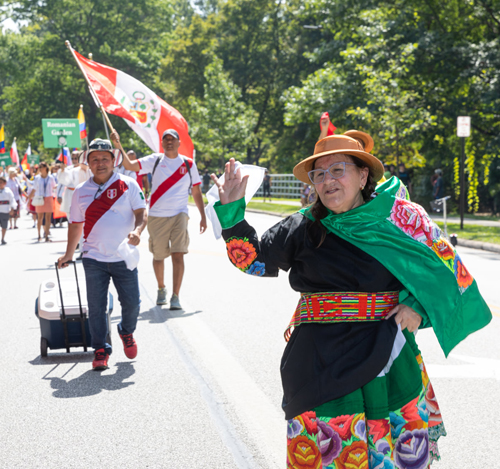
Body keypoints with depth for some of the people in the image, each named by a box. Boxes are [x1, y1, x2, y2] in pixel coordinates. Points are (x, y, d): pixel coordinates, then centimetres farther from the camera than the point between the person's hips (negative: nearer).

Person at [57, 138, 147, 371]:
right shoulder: (81, 191, 6)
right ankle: (100, 350, 12)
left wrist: (136, 231, -25)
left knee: (131, 302, 2)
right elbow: (76, 225, 15)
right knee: (96, 306, -1)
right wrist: (68, 255, 16)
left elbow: (141, 213, -5)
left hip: (124, 258, -1)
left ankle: (127, 332, 32)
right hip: (94, 258, 1)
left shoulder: (128, 185, 0)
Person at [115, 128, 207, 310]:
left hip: (179, 215, -1)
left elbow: (196, 191, 10)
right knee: (158, 256, 10)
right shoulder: (155, 160, 2)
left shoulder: (188, 164, 4)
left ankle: (175, 297, -10)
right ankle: (161, 289, 35)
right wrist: (118, 145, -21)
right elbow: (130, 165, -9)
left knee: (178, 255, -13)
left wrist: (203, 216, 7)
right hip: (156, 216, 1)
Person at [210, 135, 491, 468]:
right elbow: (255, 257, 11)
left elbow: (448, 266, 8)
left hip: (387, 359, 0)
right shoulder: (303, 229, 7)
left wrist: (420, 306, -7)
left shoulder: (402, 218, 2)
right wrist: (231, 210, 0)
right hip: (322, 363, 1)